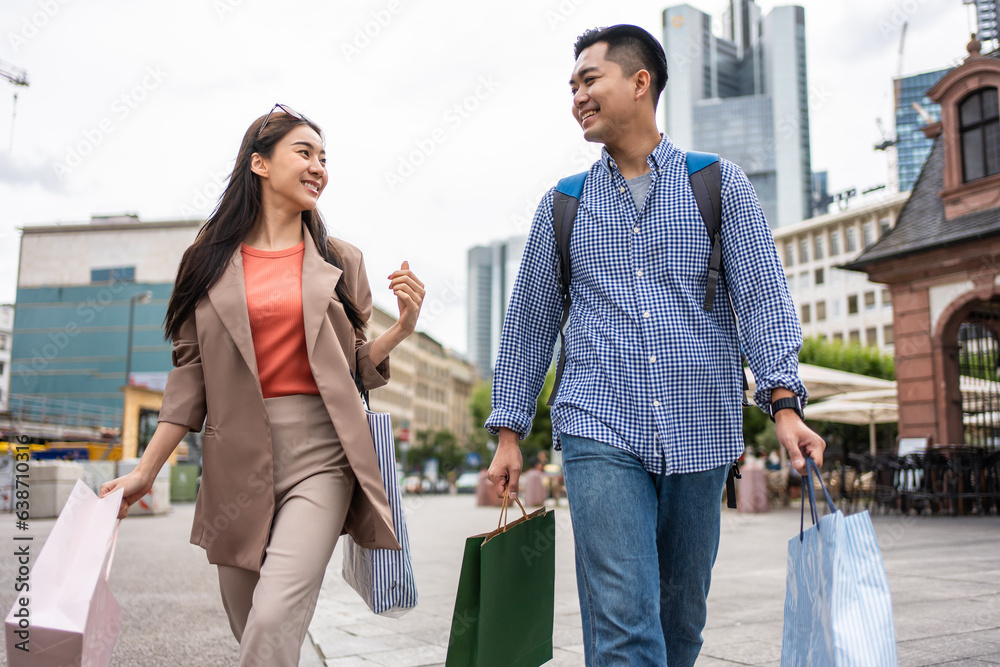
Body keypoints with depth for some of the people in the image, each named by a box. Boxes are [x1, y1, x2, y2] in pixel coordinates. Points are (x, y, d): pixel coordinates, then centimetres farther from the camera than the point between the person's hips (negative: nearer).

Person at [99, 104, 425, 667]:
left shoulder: (340, 261, 9)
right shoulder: (211, 262, 8)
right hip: (238, 457, 2)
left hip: (319, 453, -1)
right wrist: (146, 471, 5)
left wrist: (401, 329, -6)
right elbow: (191, 375, 8)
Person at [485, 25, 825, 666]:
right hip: (601, 431, 0)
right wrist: (509, 431, 10)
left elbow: (763, 295, 1)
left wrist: (783, 402, -13)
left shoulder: (720, 185, 8)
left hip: (700, 433, 1)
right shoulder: (563, 204, 11)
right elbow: (529, 322, 14)